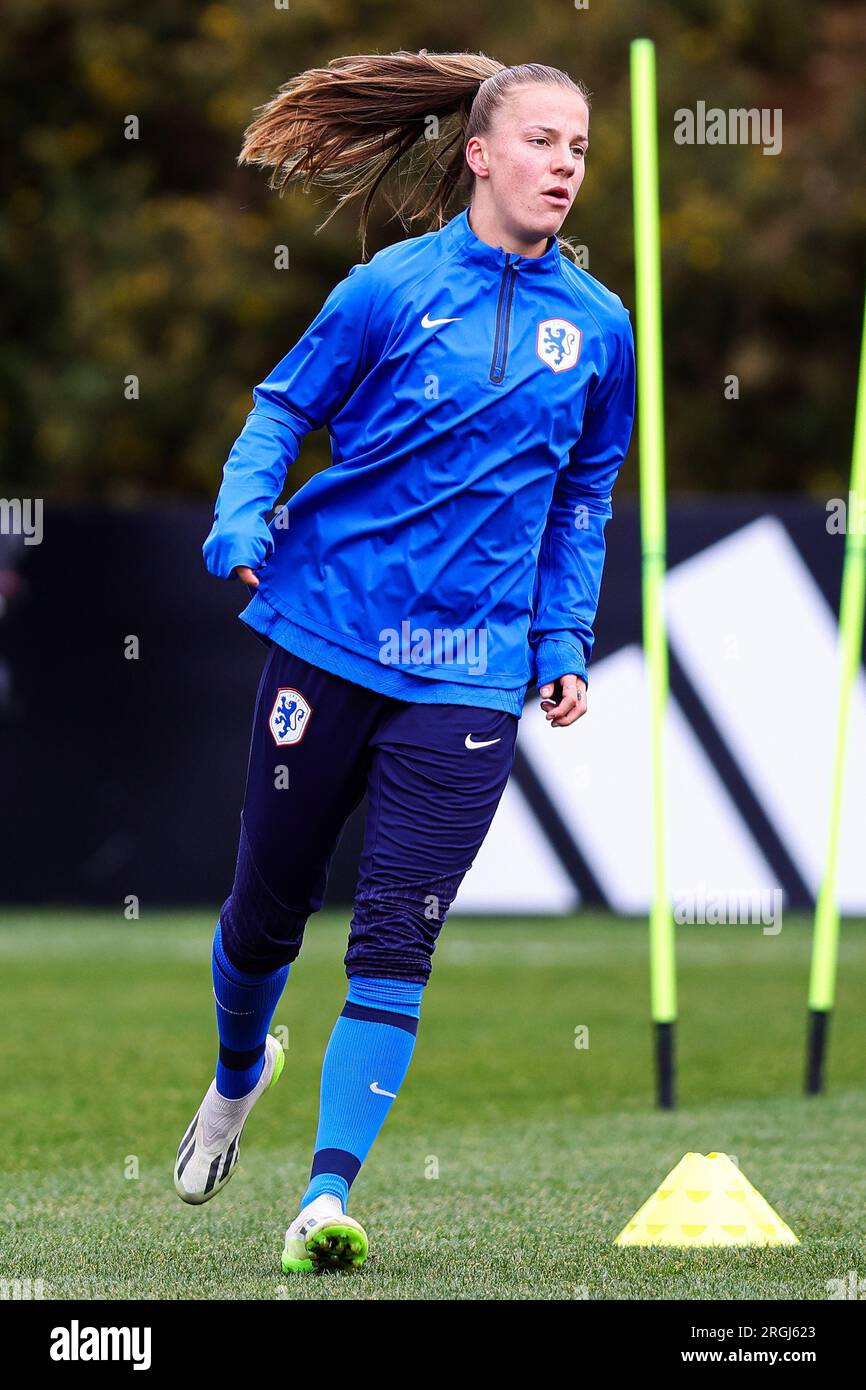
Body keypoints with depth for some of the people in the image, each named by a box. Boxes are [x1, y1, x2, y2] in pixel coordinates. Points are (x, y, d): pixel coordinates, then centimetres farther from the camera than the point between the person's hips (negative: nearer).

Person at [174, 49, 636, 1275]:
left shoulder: (597, 325, 6)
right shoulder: (394, 288, -2)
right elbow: (284, 408, 5)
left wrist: (565, 643, 12)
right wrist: (240, 521, -12)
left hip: (471, 673, 1)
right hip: (330, 634, -1)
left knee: (396, 939, -10)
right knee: (269, 905, 11)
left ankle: (329, 1195, -9)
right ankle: (240, 1069, 43)